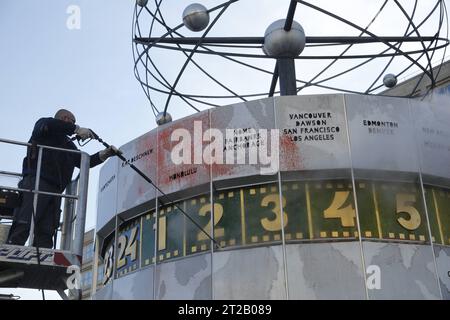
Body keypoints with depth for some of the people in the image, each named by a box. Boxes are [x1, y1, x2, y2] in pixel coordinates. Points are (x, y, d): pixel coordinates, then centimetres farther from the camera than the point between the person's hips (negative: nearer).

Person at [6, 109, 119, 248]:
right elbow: (47, 125, -11)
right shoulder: (42, 124, 14)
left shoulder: (68, 144, 32)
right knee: (23, 226, -20)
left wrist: (106, 154, 16)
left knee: (46, 232, -7)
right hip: (36, 182, -7)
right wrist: (77, 129, -8)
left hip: (55, 190, 7)